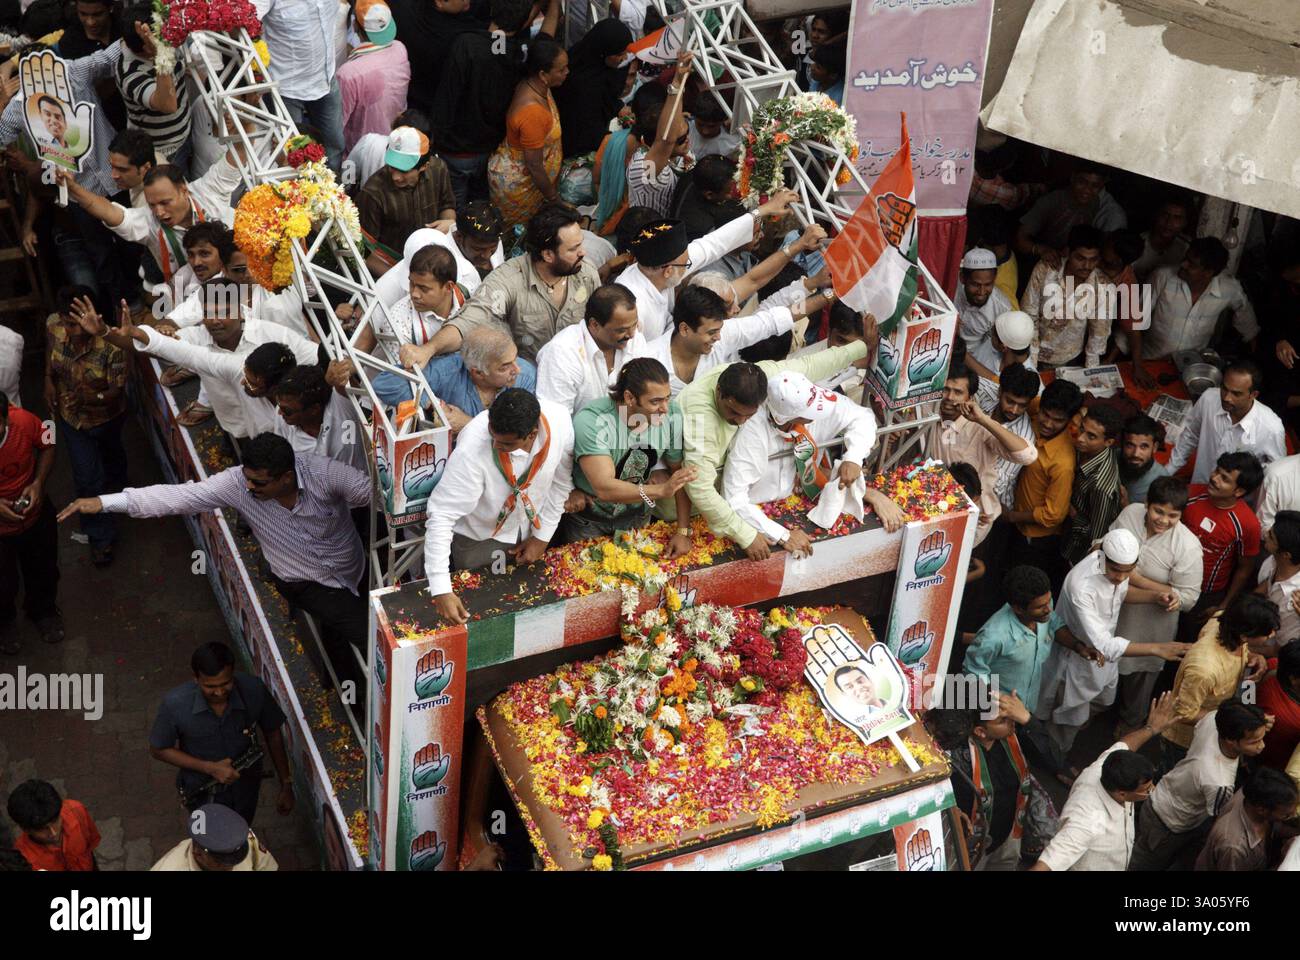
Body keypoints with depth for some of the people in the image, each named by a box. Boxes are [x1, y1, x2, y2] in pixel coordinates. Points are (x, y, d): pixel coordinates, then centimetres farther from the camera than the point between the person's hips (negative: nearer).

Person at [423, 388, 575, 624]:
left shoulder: (560, 420, -28)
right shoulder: (471, 449, -39)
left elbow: (560, 480, -8)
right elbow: (441, 517, -35)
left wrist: (543, 536, -3)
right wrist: (441, 591, -39)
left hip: (532, 527, 4)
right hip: (479, 536, -4)